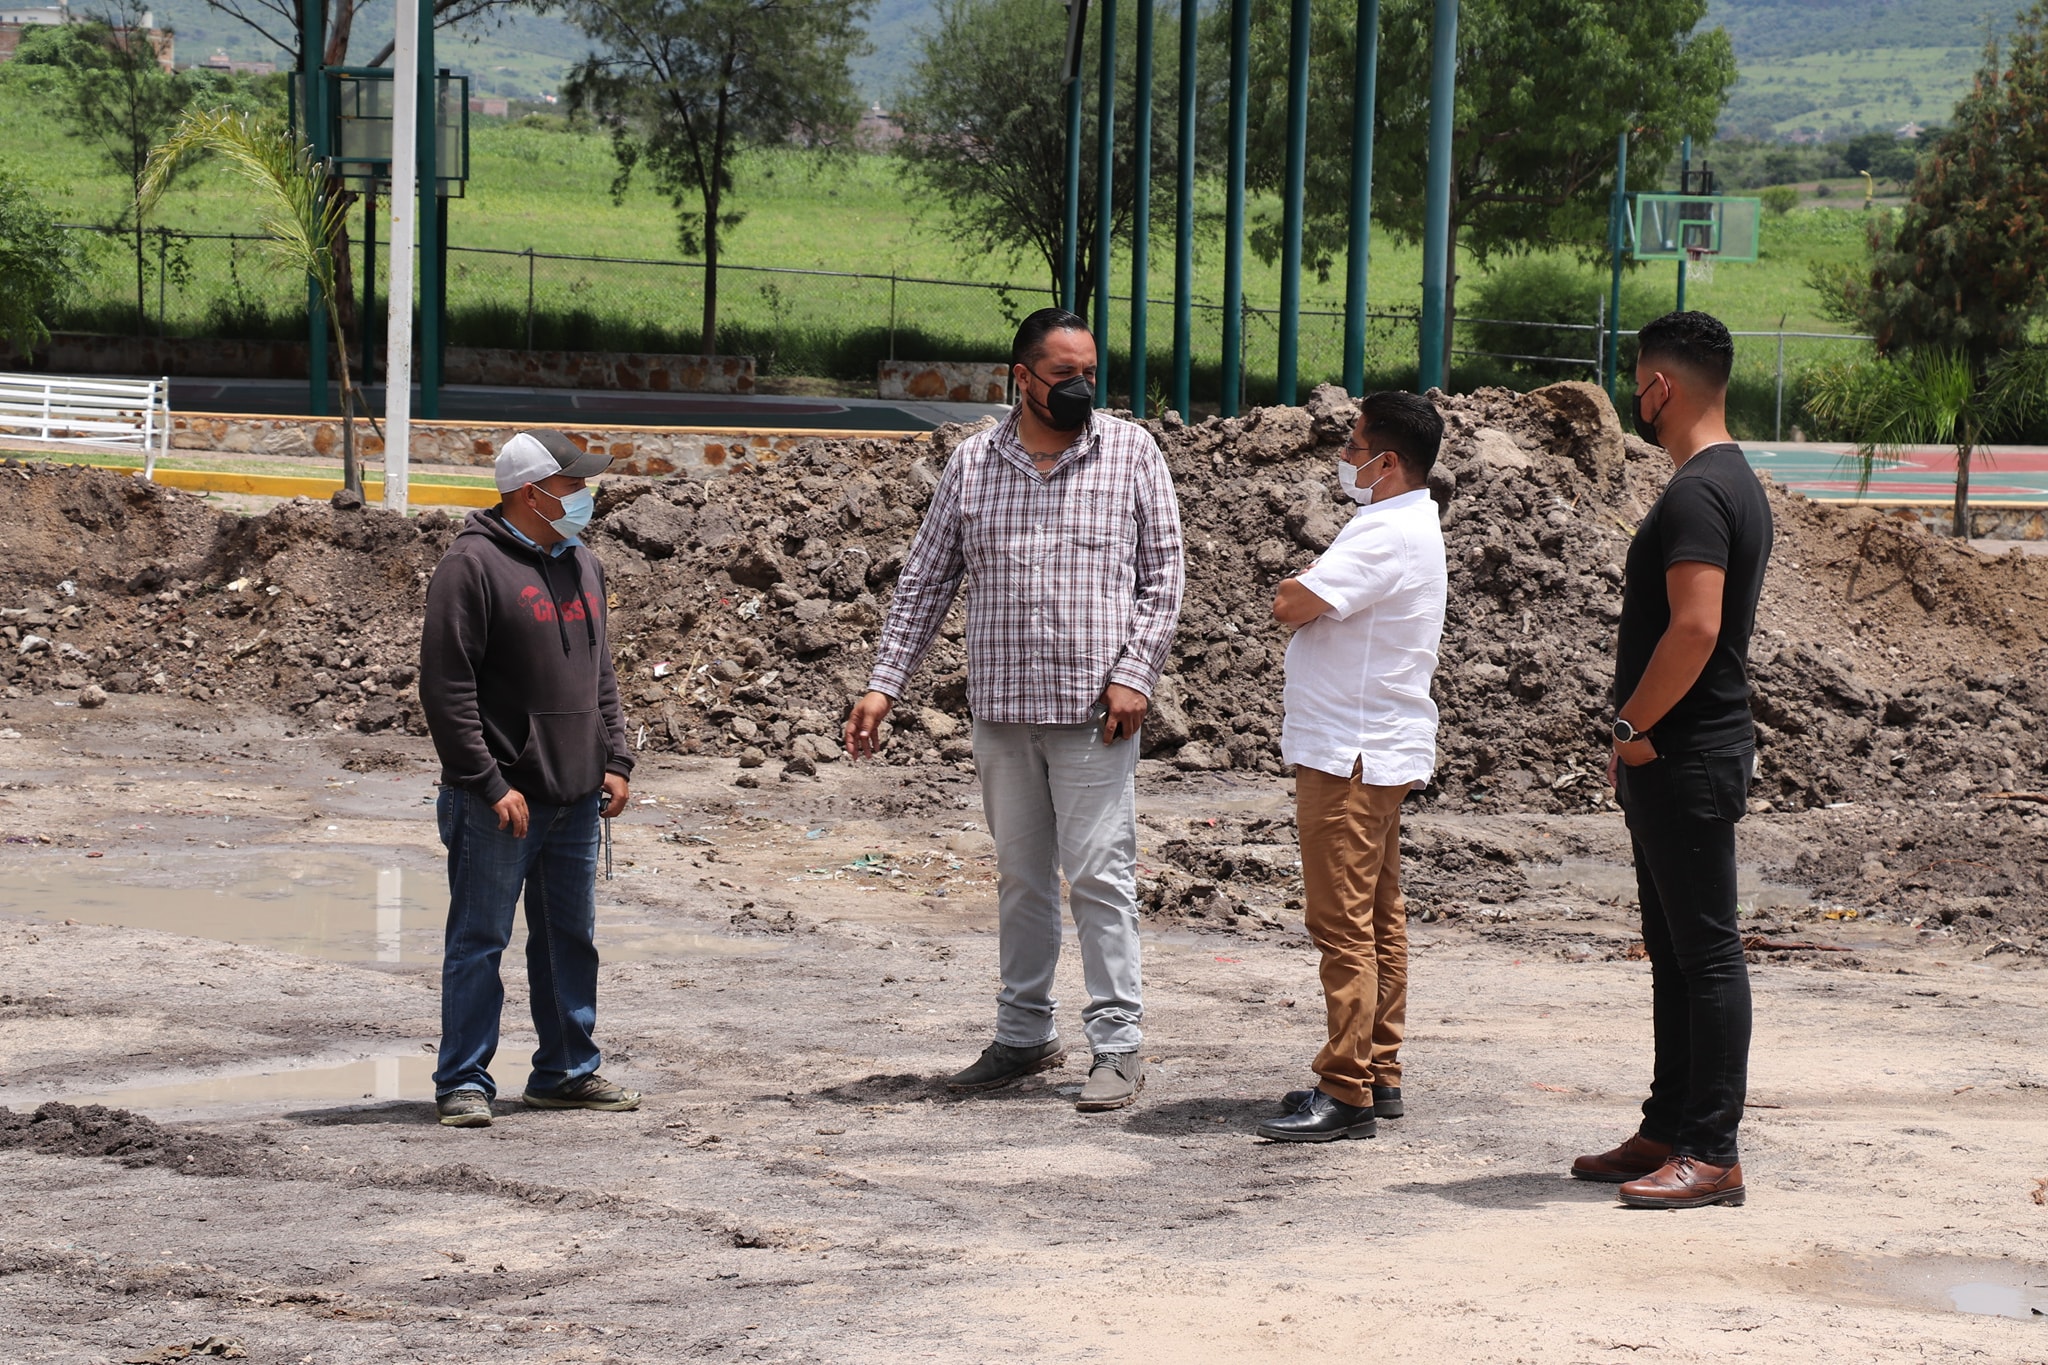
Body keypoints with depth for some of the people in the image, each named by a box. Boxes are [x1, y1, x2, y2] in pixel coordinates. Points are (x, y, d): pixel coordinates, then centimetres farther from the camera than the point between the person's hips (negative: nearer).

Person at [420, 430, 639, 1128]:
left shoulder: (581, 564, 13)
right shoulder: (473, 565, -12)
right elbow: (446, 689, -15)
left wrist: (615, 761, 11)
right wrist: (490, 785, -18)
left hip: (575, 801, 8)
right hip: (498, 805, -7)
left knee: (571, 939, 14)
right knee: (479, 942, -1)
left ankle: (567, 1071, 24)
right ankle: (464, 1082, 5)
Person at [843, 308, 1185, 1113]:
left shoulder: (1131, 452, 2)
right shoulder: (972, 464, 7)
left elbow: (1163, 574, 2)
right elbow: (926, 580, 10)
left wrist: (1134, 674, -9)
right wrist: (884, 684, 3)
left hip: (1093, 709, -3)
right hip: (1000, 707, 3)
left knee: (1099, 874, -5)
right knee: (1019, 876, 11)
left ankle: (1117, 1045, 1)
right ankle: (1024, 1034, 21)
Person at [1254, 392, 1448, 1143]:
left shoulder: (1385, 534, -19)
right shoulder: (1410, 524, 16)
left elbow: (1291, 605, -22)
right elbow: (1305, 601, 18)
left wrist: (1295, 586, -3)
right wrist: (1305, 589, -2)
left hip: (1351, 755, -11)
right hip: (1378, 749, 11)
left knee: (1342, 924, -9)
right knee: (1378, 921, 14)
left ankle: (1345, 1092, -8)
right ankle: (1380, 1075, 20)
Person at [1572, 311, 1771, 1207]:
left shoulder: (1696, 493, -17)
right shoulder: (1734, 482, 16)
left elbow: (1694, 629, -27)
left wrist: (1634, 726, -16)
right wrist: (1641, 737, 17)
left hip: (1685, 761, -11)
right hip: (1680, 756, 11)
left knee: (1704, 951, -7)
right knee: (1678, 951, 15)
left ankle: (1711, 1153, -5)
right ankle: (1669, 1133, 22)